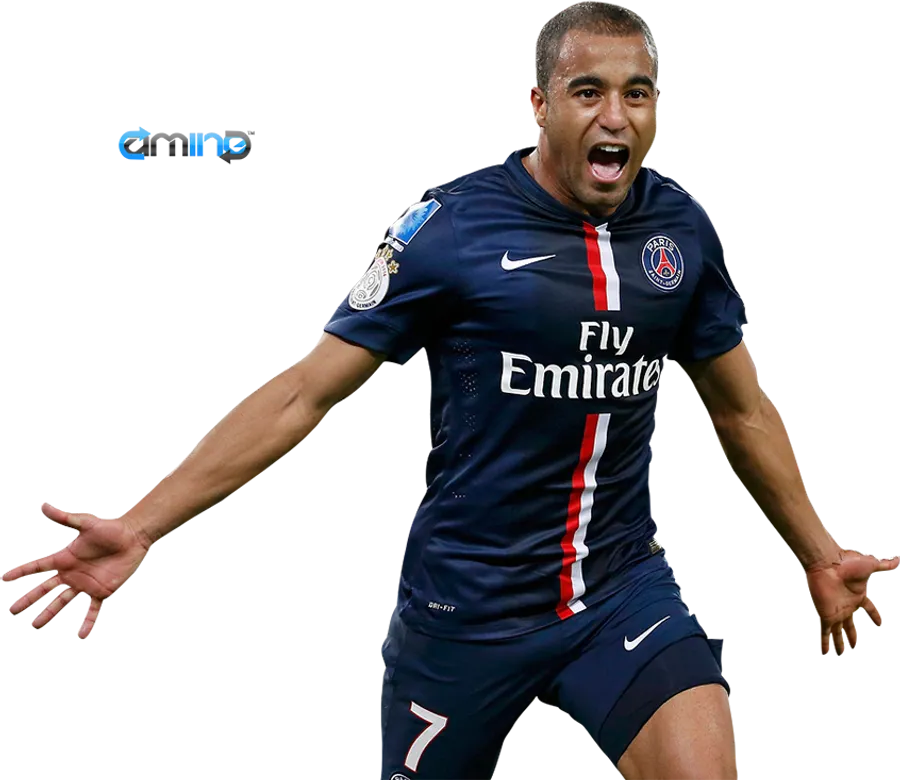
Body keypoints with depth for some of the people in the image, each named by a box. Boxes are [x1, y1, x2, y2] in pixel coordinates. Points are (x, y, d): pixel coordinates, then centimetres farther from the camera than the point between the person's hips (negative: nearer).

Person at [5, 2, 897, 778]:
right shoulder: (454, 227, -11)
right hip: (466, 597, -3)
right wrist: (142, 525, -17)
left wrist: (819, 556, 23)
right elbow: (303, 394, -10)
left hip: (622, 587, 3)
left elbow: (742, 409, 16)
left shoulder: (683, 231, 1)